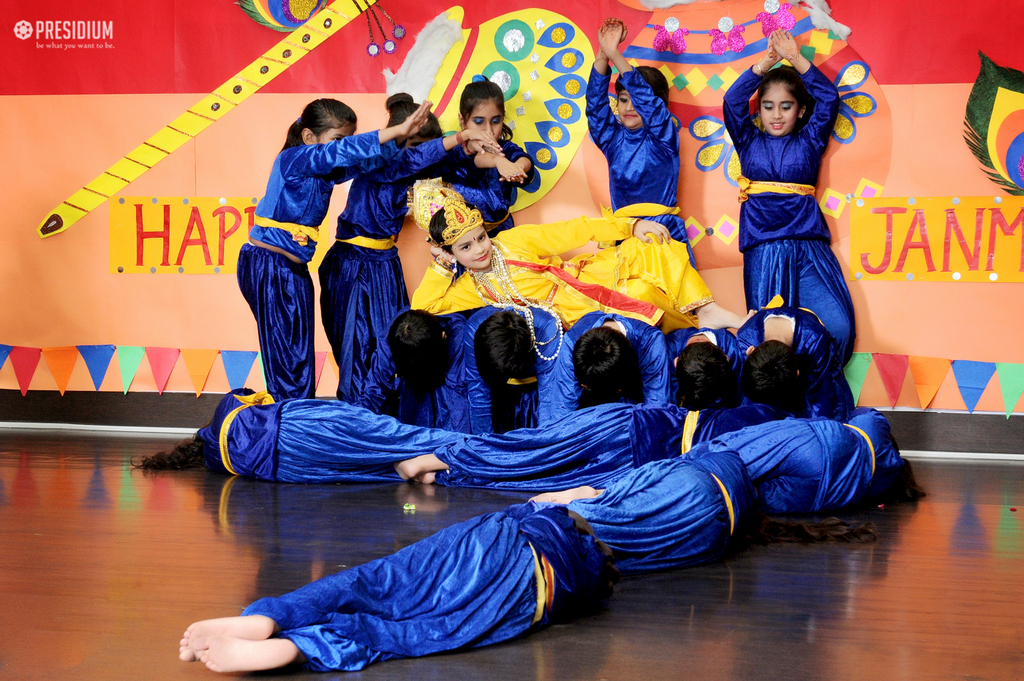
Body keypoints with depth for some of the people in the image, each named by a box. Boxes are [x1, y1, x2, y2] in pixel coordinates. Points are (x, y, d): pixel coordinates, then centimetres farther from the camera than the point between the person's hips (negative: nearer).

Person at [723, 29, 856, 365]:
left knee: (838, 325, -18)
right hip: (763, 249, 0)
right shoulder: (749, 142, 18)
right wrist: (765, 63, -4)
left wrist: (796, 59, -1)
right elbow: (733, 101, 3)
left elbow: (829, 99, 5)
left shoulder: (809, 141, 17)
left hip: (809, 247, 0)